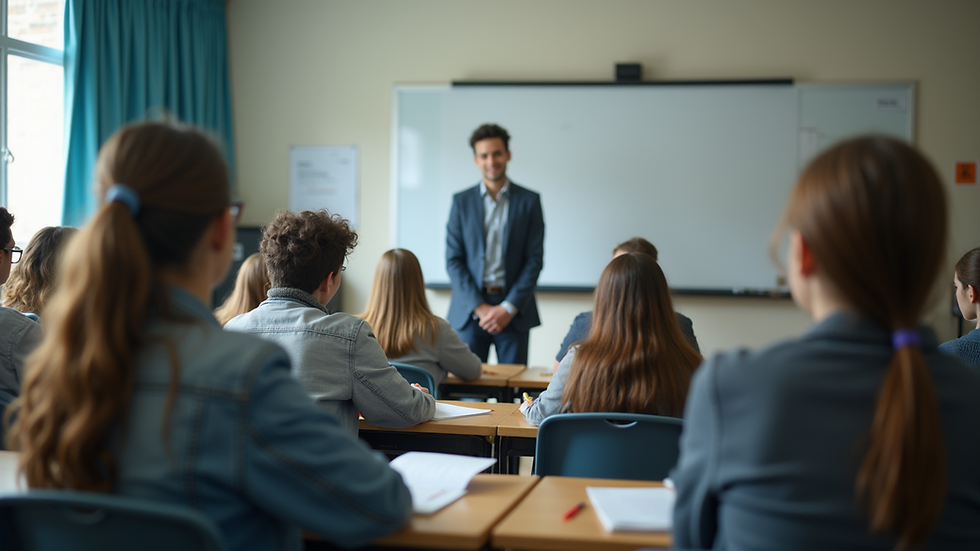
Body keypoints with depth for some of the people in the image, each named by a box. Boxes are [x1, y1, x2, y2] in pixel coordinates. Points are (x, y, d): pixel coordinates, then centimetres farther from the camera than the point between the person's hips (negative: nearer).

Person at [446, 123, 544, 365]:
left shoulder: (529, 201, 5)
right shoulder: (461, 201, 7)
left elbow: (534, 260, 1)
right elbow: (453, 260, 3)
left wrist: (509, 308, -8)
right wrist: (480, 307, -8)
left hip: (514, 311, 0)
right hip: (470, 310, 1)